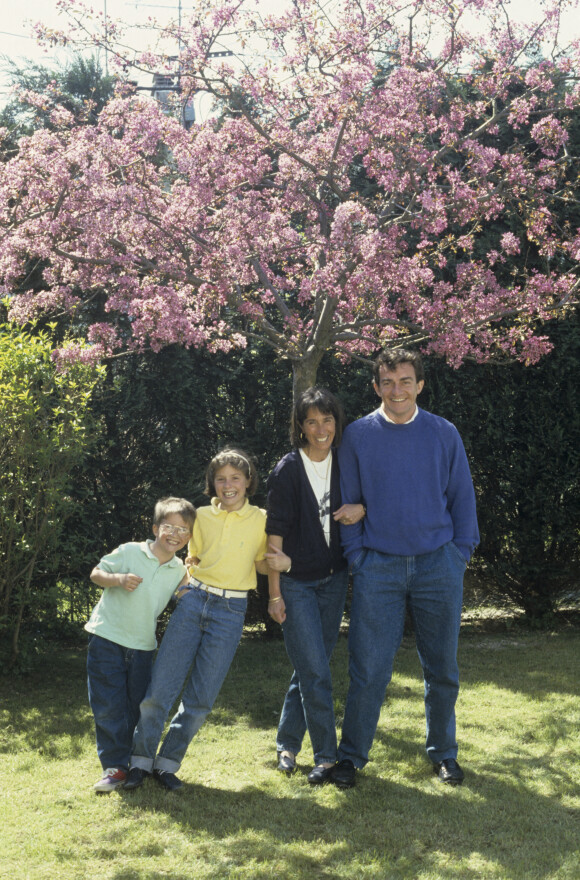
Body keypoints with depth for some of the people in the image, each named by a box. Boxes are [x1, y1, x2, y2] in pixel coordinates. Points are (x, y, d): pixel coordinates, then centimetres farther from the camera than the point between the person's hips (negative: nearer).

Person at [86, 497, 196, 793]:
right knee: (109, 706, -5)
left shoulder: (179, 571, 3)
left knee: (137, 706, 12)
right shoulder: (129, 552, -10)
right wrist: (118, 579, -23)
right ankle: (114, 766, 3)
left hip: (142, 645, 4)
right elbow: (97, 573, -4)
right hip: (107, 638, -4)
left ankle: (137, 762, 26)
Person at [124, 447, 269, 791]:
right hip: (193, 602, 1)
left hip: (231, 612, -1)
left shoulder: (260, 519, 1)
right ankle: (142, 760, 12)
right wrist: (182, 584, 4)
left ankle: (167, 763, 17)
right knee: (162, 685, -4)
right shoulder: (201, 517, 7)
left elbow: (262, 564, 10)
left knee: (200, 698, 1)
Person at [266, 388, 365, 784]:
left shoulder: (344, 464, 1)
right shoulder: (288, 471, -11)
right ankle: (326, 756, 3)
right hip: (297, 583, -4)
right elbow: (276, 532, -10)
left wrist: (361, 509, -13)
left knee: (311, 667, 10)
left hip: (334, 579, 4)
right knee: (316, 672, -7)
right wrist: (275, 592, -11)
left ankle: (288, 744, 25)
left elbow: (365, 500, 13)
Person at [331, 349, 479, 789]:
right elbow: (346, 501, 6)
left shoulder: (444, 434, 4)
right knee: (369, 669, -1)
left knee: (442, 668, 10)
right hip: (378, 568, -1)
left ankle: (443, 752, 27)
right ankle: (352, 754, 14)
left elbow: (462, 496, 9)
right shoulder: (358, 435, 2)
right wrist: (356, 555, -1)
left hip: (439, 566, 1)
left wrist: (462, 551, 2)